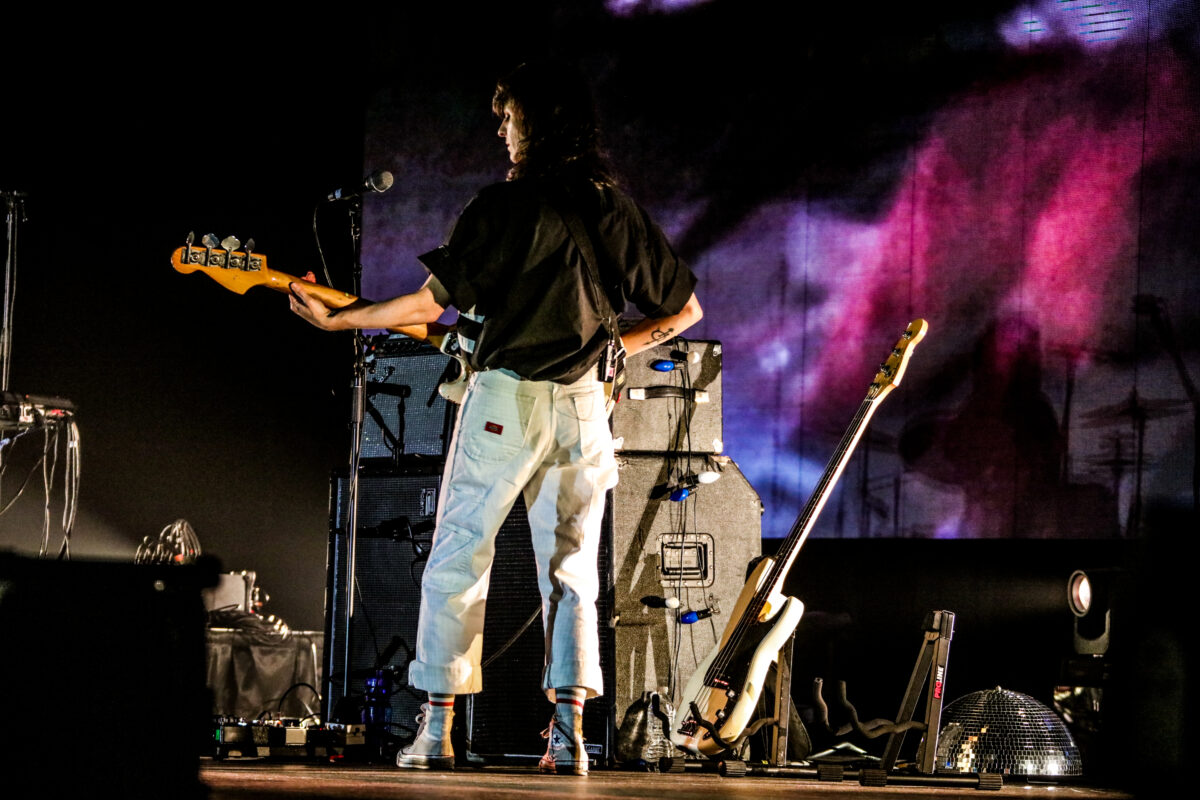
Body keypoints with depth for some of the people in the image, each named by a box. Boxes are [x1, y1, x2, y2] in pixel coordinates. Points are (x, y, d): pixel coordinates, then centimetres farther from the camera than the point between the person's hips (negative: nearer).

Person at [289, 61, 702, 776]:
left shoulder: (502, 207, -7)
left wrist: (336, 319, 2)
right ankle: (569, 735, -4)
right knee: (572, 575, 7)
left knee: (456, 566, 5)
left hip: (506, 396, -4)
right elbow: (685, 309, 13)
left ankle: (438, 730, 2)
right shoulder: (621, 212, 8)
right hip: (585, 405, 4)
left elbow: (432, 302, -7)